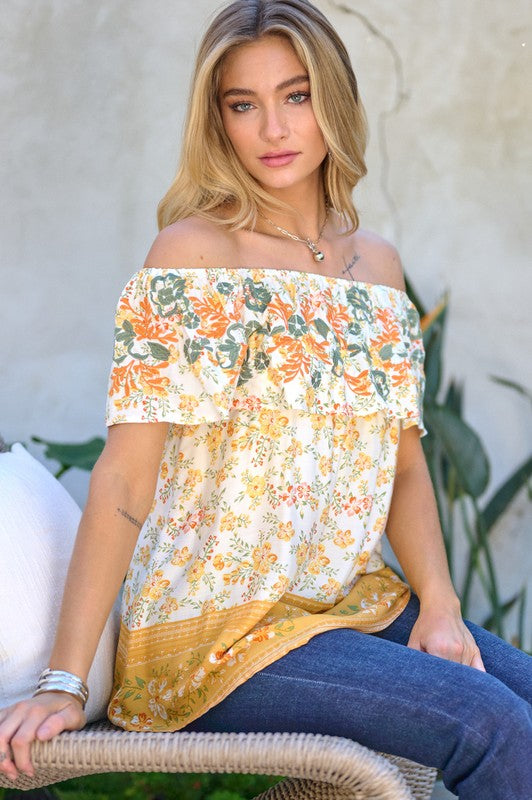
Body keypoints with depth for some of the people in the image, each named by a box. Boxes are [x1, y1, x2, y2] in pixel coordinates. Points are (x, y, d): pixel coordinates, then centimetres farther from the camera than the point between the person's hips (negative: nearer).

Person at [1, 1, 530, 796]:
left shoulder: (377, 263, 11)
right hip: (214, 632, -6)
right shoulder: (194, 253, -9)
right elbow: (125, 478, -14)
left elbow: (403, 462, 13)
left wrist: (440, 604, -3)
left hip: (354, 604, 7)